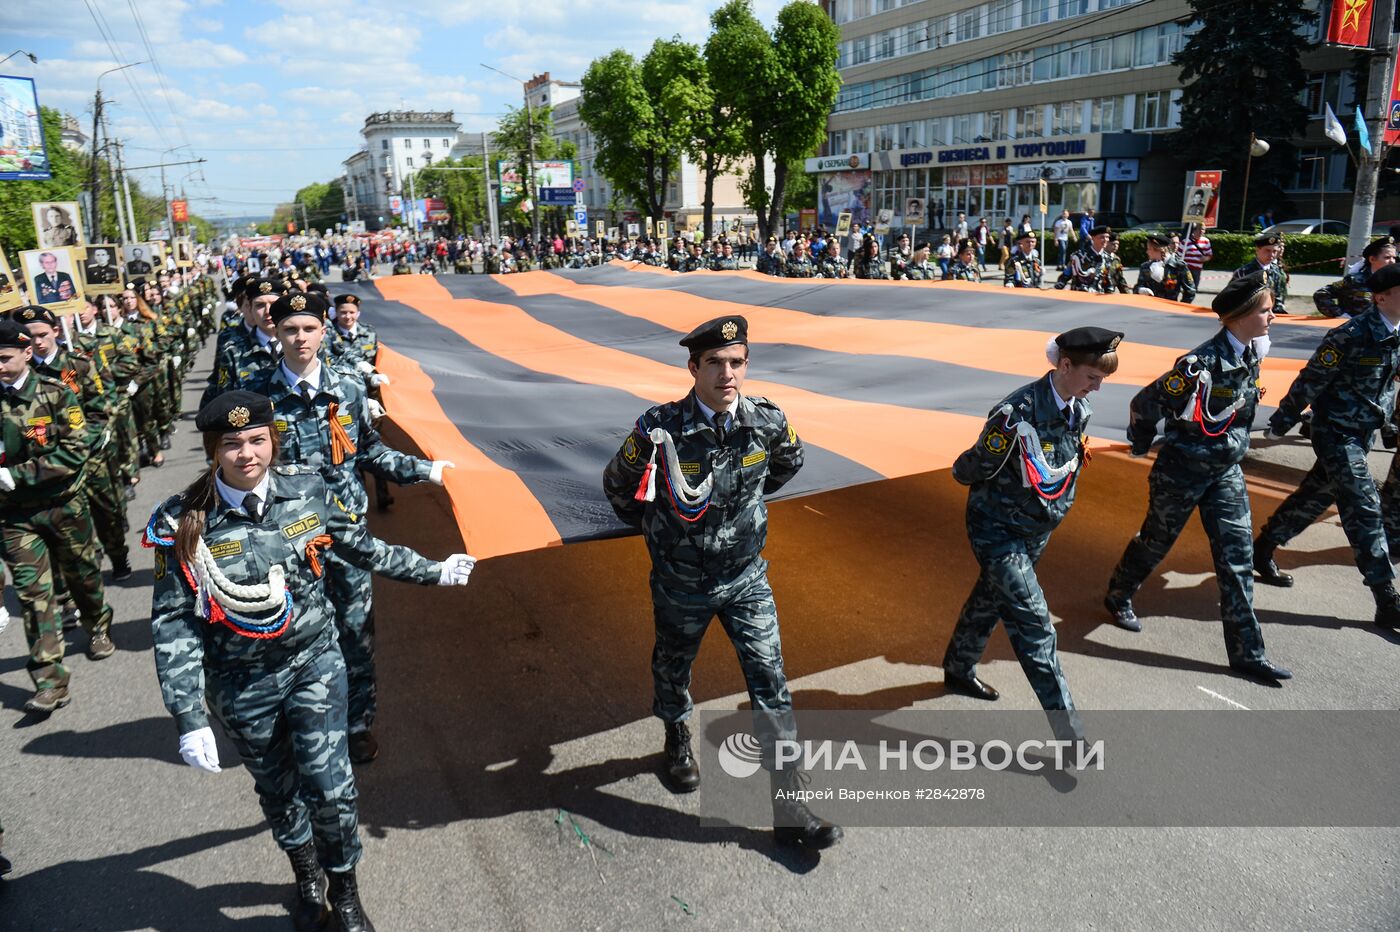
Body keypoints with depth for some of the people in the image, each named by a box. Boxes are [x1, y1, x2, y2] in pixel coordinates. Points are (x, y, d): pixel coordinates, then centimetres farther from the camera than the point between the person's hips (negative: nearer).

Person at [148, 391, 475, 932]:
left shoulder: (307, 491, -10)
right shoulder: (185, 524, -16)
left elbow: (360, 546, 6)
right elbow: (173, 625, -13)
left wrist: (431, 572, 13)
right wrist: (190, 720, -17)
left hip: (314, 663, 1)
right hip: (243, 687, 0)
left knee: (330, 785, -4)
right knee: (277, 787, 19)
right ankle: (307, 880, 47)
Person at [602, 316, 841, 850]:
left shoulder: (766, 421, -14)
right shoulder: (661, 430, -24)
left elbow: (788, 463, 12)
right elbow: (617, 484, -4)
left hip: (746, 577, 2)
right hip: (682, 582, -1)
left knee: (770, 683, -1)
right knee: (673, 670, 21)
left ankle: (788, 809, 10)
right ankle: (678, 743, 54)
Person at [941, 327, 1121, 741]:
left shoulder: (1079, 410, -3)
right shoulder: (1017, 413, -29)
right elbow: (967, 471, -19)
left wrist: (1058, 502, 7)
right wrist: (1001, 491, -4)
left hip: (1037, 530, 8)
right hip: (997, 531, -8)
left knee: (991, 598, 25)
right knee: (1033, 625, -8)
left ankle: (958, 670, 48)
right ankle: (1069, 733, -3)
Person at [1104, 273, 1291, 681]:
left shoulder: (1254, 352, 0)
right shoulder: (1203, 363, -25)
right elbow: (1146, 403, -18)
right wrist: (1141, 444, -4)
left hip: (1227, 471, 7)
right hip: (1183, 470, -7)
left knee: (1237, 556, 5)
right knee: (1156, 541, 13)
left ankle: (1246, 652, 12)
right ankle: (1118, 596, 42)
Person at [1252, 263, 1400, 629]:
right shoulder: (1351, 335, -19)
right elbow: (1311, 380, -13)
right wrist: (1281, 423, -8)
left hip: (1364, 433, 8)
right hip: (1337, 432, -8)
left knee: (1316, 496, 15)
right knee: (1365, 506, -8)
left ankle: (1263, 549, 32)